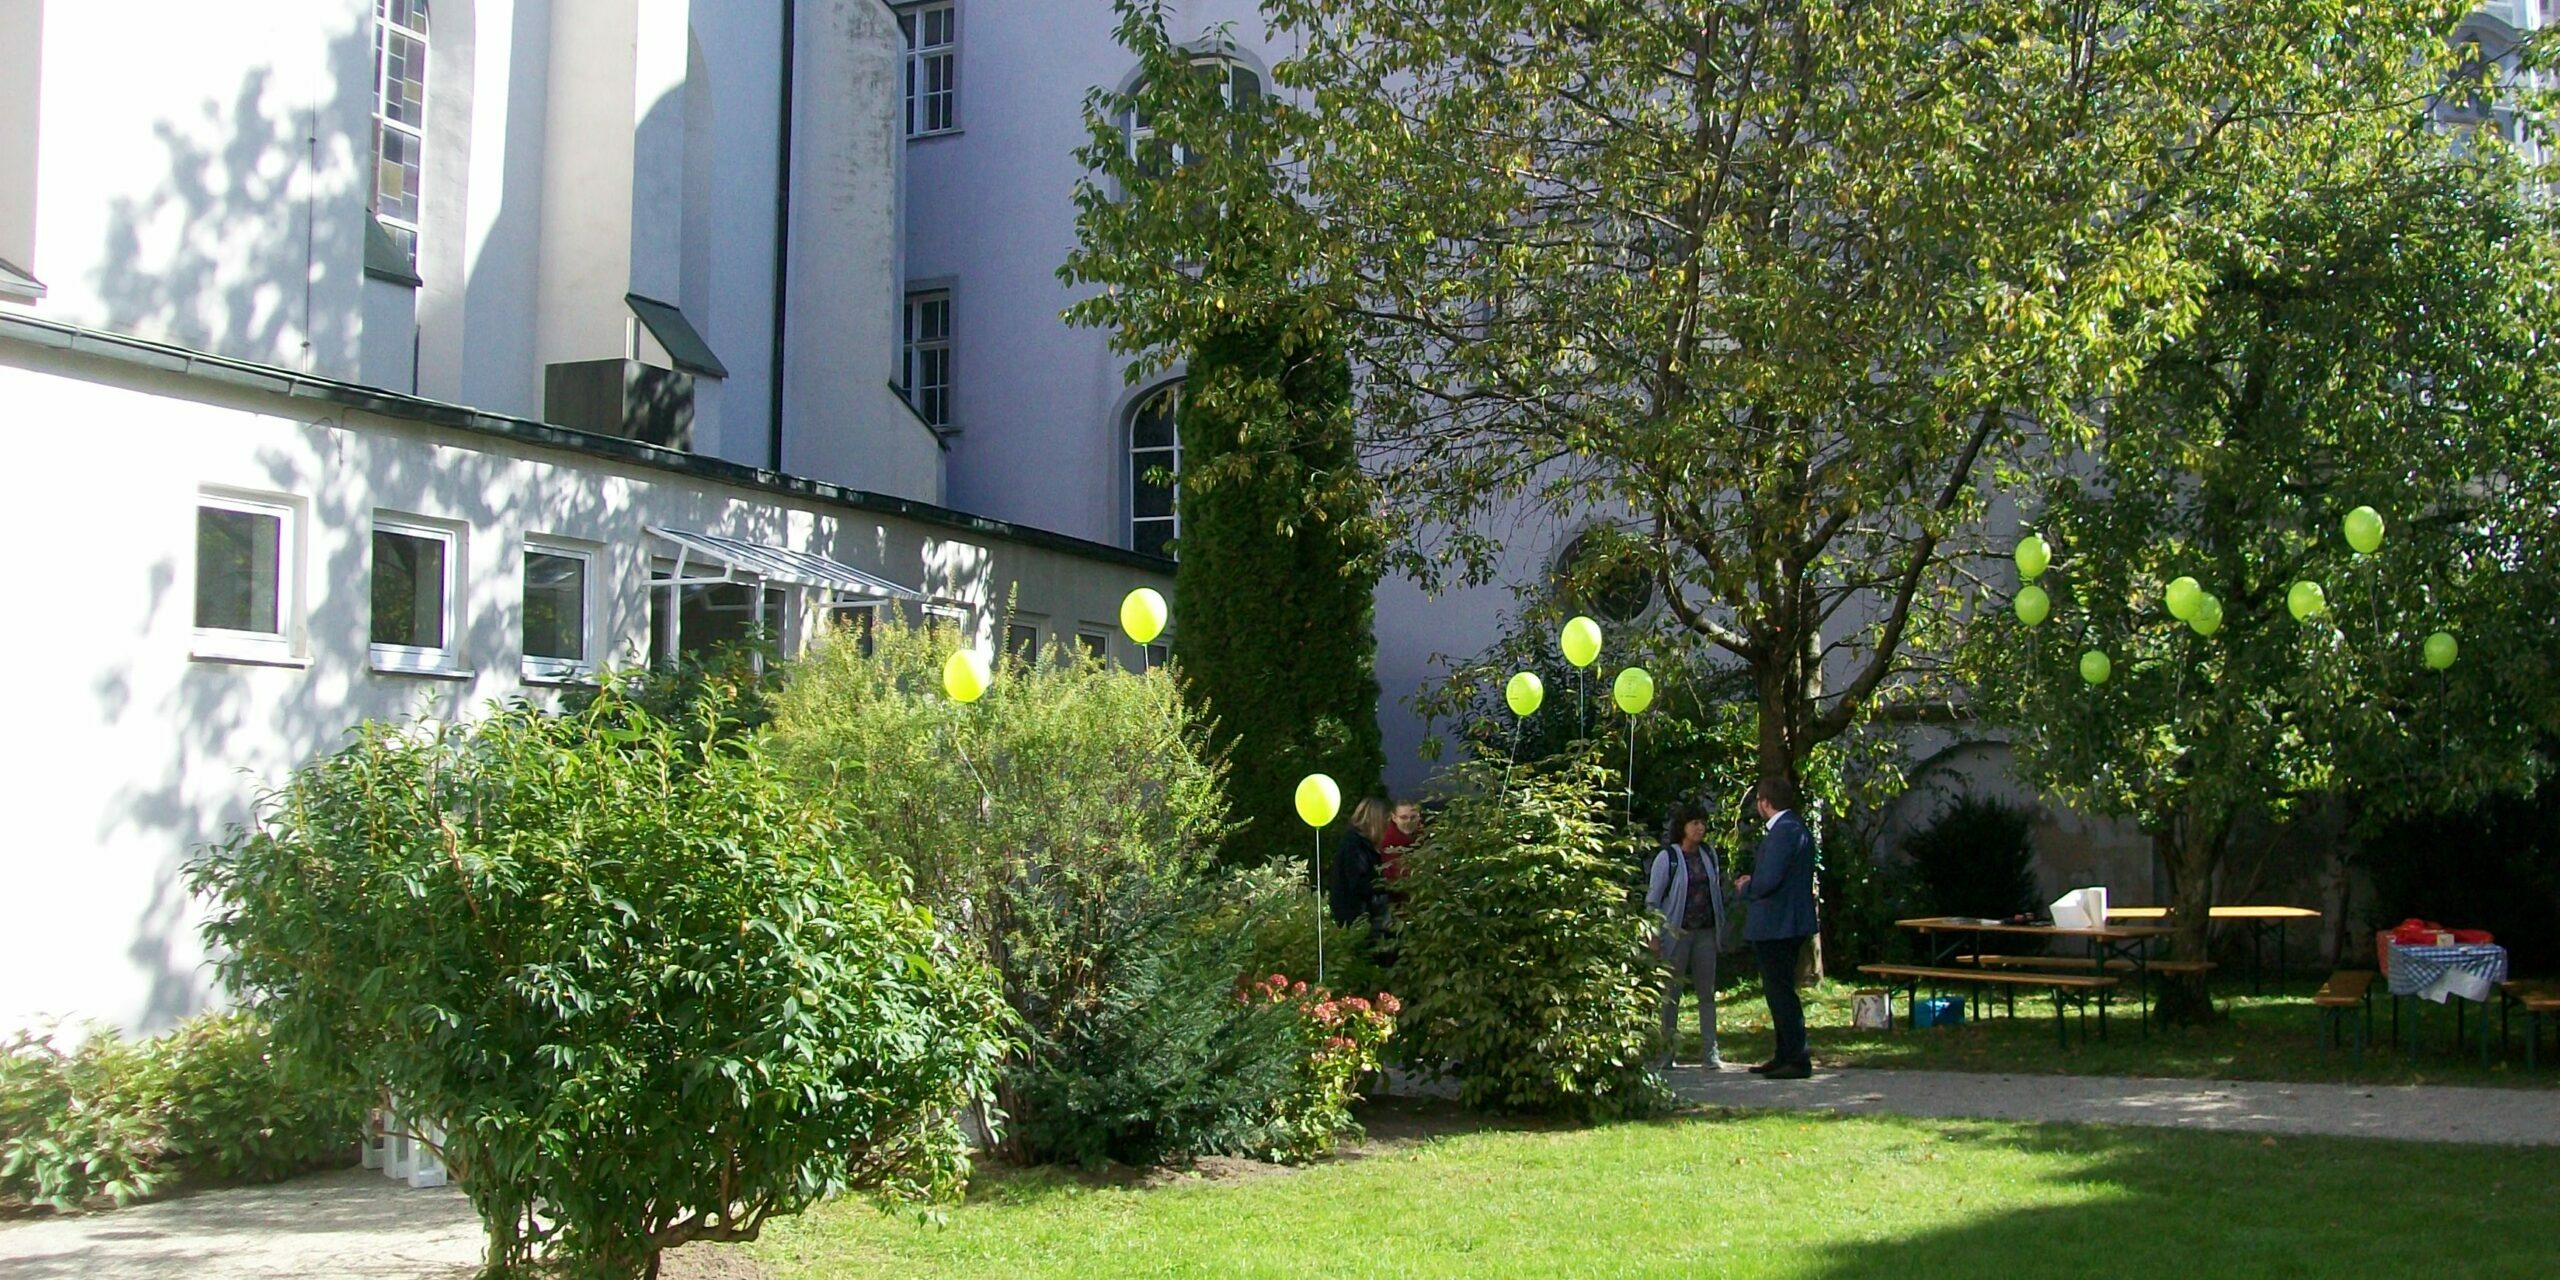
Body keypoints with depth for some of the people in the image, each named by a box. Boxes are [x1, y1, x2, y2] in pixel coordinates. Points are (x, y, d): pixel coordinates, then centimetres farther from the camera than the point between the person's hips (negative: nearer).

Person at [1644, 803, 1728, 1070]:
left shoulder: (1709, 855, 8)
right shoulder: (1667, 858, -5)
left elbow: (1717, 891, 15)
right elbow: (1652, 898, -4)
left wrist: (1720, 926, 11)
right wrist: (1654, 935, -9)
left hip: (1705, 932, 4)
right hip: (1677, 933, -4)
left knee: (1707, 991, 3)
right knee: (1671, 992, 2)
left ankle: (1709, 1050, 6)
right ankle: (1667, 1050, 7)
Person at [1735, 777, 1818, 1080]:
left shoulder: (1783, 831, -19)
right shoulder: (1795, 827, 15)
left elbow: (1768, 880, -25)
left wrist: (1746, 888, -6)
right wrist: (1753, 882, 13)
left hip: (1776, 926, -11)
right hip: (1789, 924, 11)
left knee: (1781, 992, -7)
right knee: (1780, 990, 17)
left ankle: (1798, 1060, -5)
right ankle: (1785, 1056, 23)